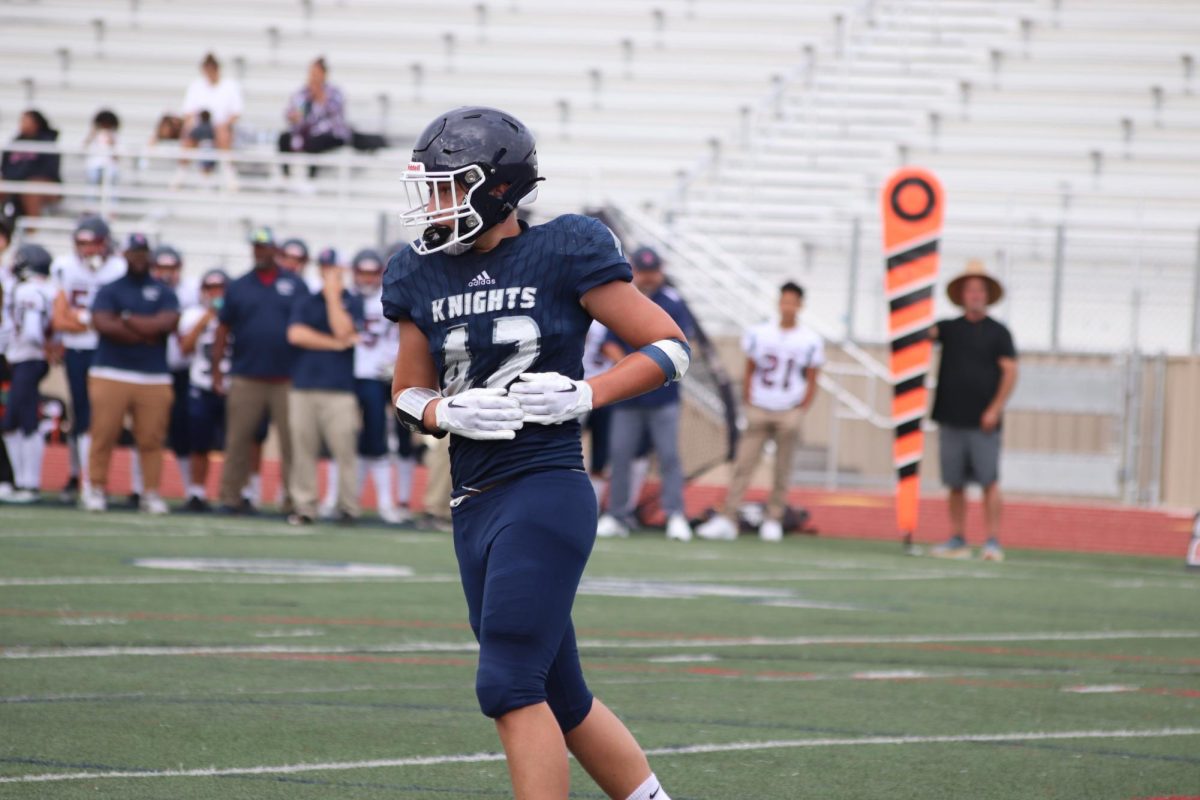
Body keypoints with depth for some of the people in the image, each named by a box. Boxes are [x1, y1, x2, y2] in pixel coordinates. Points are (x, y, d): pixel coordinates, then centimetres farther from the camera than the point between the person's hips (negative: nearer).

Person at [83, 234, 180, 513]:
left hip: (154, 377, 1)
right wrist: (145, 333, -9)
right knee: (104, 435, -5)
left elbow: (168, 323, -6)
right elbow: (103, 324, -8)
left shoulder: (164, 293, 12)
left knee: (151, 438, -2)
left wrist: (126, 320, -8)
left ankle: (152, 493, 2)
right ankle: (96, 488, 2)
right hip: (111, 374, -1)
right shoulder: (109, 290, 8)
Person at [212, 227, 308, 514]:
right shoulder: (238, 287, 9)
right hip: (246, 379, 0)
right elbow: (223, 330, 9)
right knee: (238, 440, 0)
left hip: (287, 379, 0)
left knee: (291, 440, -1)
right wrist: (217, 372, 4)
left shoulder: (295, 286, 8)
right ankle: (231, 497, 6)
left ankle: (293, 500, 4)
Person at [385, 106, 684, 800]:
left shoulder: (563, 256, -6)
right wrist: (447, 412, -2)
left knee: (510, 685, -14)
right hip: (475, 506, 7)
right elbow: (409, 392, 20)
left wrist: (584, 396, -13)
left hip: (547, 491, -7)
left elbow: (671, 347, -2)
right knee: (560, 700, 12)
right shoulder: (424, 277, 10)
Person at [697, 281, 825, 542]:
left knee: (782, 469, 2)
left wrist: (800, 413, -2)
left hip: (789, 413, -1)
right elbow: (749, 372, 9)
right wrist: (748, 405, 3)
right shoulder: (759, 334, 4)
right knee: (743, 465, -5)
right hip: (759, 411, 1)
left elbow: (811, 382, 4)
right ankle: (727, 519, -8)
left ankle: (773, 521, 10)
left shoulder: (810, 341, 0)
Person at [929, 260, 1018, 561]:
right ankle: (957, 540, 10)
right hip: (950, 419, 3)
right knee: (955, 482, 4)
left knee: (989, 481, -8)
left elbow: (1010, 372, 0)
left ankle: (993, 541, -8)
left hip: (983, 422, -3)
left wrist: (995, 409, -9)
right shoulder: (949, 329, 13)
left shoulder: (997, 332, 5)